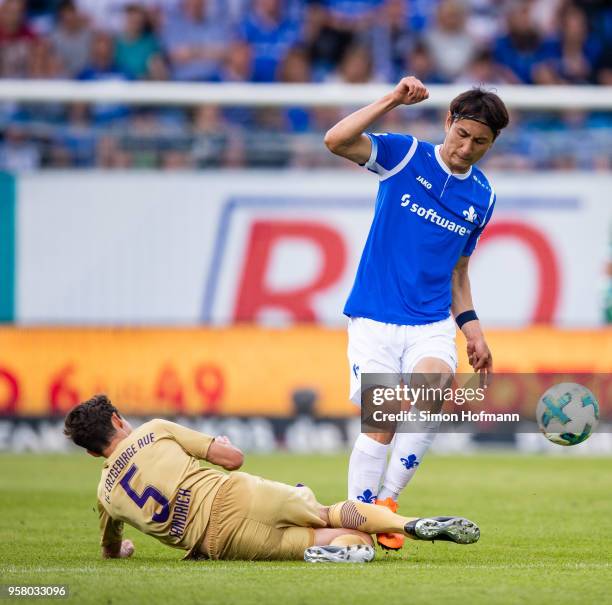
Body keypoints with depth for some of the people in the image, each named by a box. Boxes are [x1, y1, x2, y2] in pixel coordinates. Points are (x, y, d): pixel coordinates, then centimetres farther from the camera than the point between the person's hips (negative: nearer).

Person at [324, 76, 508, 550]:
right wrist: (395, 100, -21)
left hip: (432, 324, 3)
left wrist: (472, 328, 11)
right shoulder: (405, 156, -2)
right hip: (375, 319, -3)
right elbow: (336, 141, -18)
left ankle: (388, 499, -13)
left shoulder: (482, 198, 11)